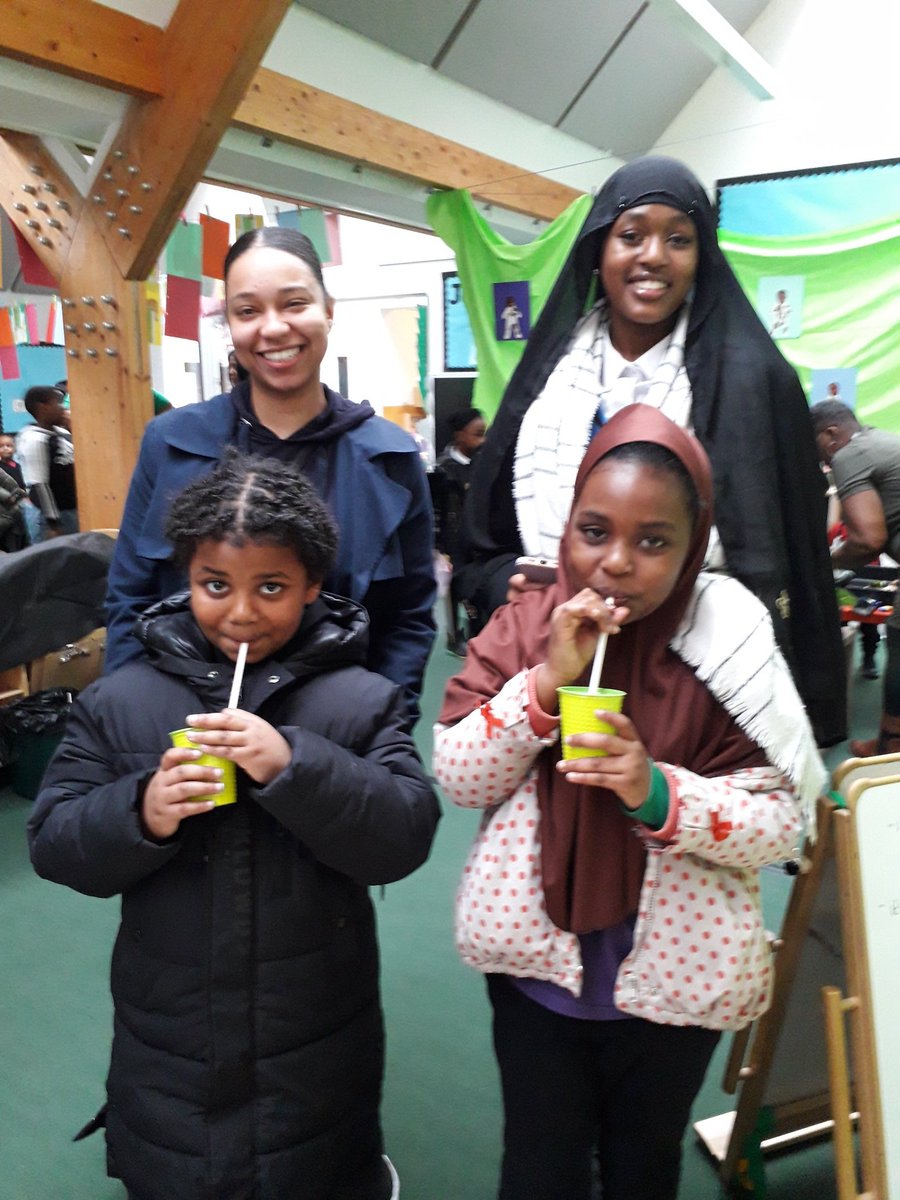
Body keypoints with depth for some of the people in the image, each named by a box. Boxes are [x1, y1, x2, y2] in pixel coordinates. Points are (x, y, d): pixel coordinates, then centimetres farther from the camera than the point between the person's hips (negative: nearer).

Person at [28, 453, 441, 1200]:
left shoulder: (362, 700, -11)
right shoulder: (118, 701, -5)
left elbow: (405, 838, -18)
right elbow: (54, 844, -4)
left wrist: (294, 766, -32)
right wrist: (140, 814, -25)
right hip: (168, 1046, 2)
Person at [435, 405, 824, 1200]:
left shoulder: (726, 644, -13)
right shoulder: (523, 626, -8)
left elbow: (783, 819, -13)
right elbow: (458, 777, -11)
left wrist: (658, 793, -30)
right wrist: (547, 679, -24)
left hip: (675, 973, 0)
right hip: (536, 959, 1)